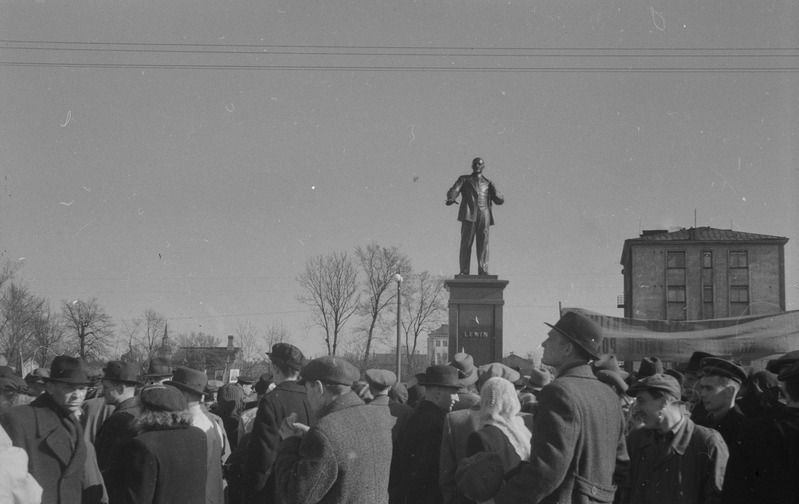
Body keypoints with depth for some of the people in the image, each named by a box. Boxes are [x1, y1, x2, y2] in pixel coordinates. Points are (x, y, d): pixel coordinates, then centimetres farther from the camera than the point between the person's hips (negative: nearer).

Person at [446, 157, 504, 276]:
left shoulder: (488, 183, 24)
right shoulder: (464, 179, 19)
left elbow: (500, 200, 18)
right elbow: (453, 191, 2)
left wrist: (493, 190, -2)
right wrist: (451, 199, -21)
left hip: (484, 217, 2)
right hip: (469, 215, -2)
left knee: (483, 244, -7)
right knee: (466, 243, -10)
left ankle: (483, 272, -11)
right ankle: (464, 271, -13)